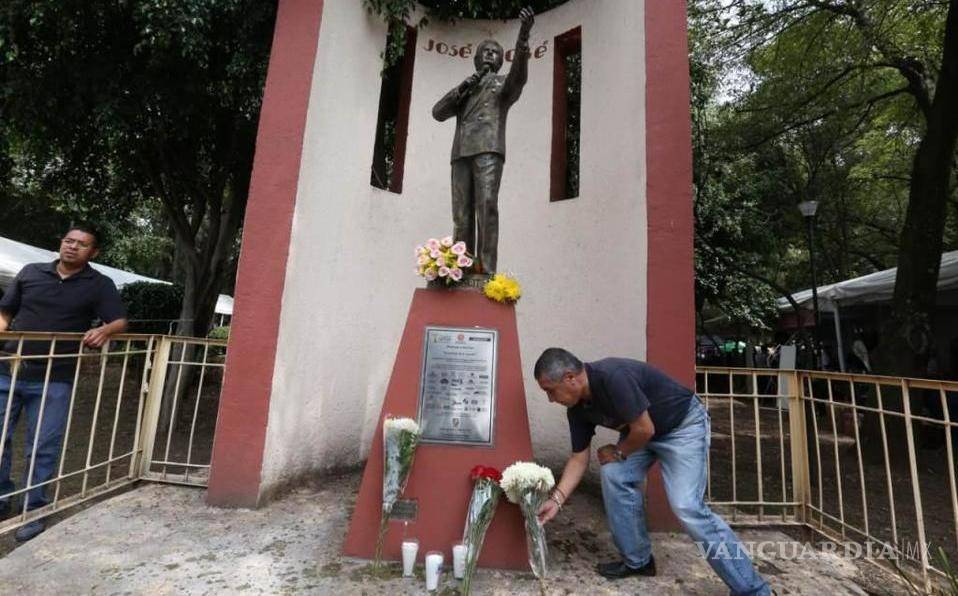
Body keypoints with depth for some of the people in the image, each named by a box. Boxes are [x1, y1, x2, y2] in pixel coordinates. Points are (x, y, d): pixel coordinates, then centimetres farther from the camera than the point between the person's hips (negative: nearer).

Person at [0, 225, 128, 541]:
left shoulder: (100, 285, 0)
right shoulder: (30, 272, 8)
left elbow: (120, 321, -2)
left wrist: (104, 330, -23)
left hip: (54, 381, -3)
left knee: (43, 447, 3)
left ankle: (33, 510, 18)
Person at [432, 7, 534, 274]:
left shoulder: (504, 83, 21)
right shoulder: (463, 90, 34)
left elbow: (519, 75, -3)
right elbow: (438, 112, 20)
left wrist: (523, 36, -20)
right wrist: (461, 88, 8)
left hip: (489, 149, -4)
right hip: (461, 154, 4)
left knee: (486, 207, -20)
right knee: (461, 215, -6)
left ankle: (485, 272, -26)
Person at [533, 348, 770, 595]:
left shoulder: (612, 376, -36)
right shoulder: (577, 409, -9)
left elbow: (644, 430, -28)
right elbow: (579, 458, -2)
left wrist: (618, 452, -10)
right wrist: (556, 499, -9)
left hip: (683, 424, -7)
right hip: (639, 430, 7)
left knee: (686, 506, -15)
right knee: (614, 476, -7)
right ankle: (637, 561, 12)